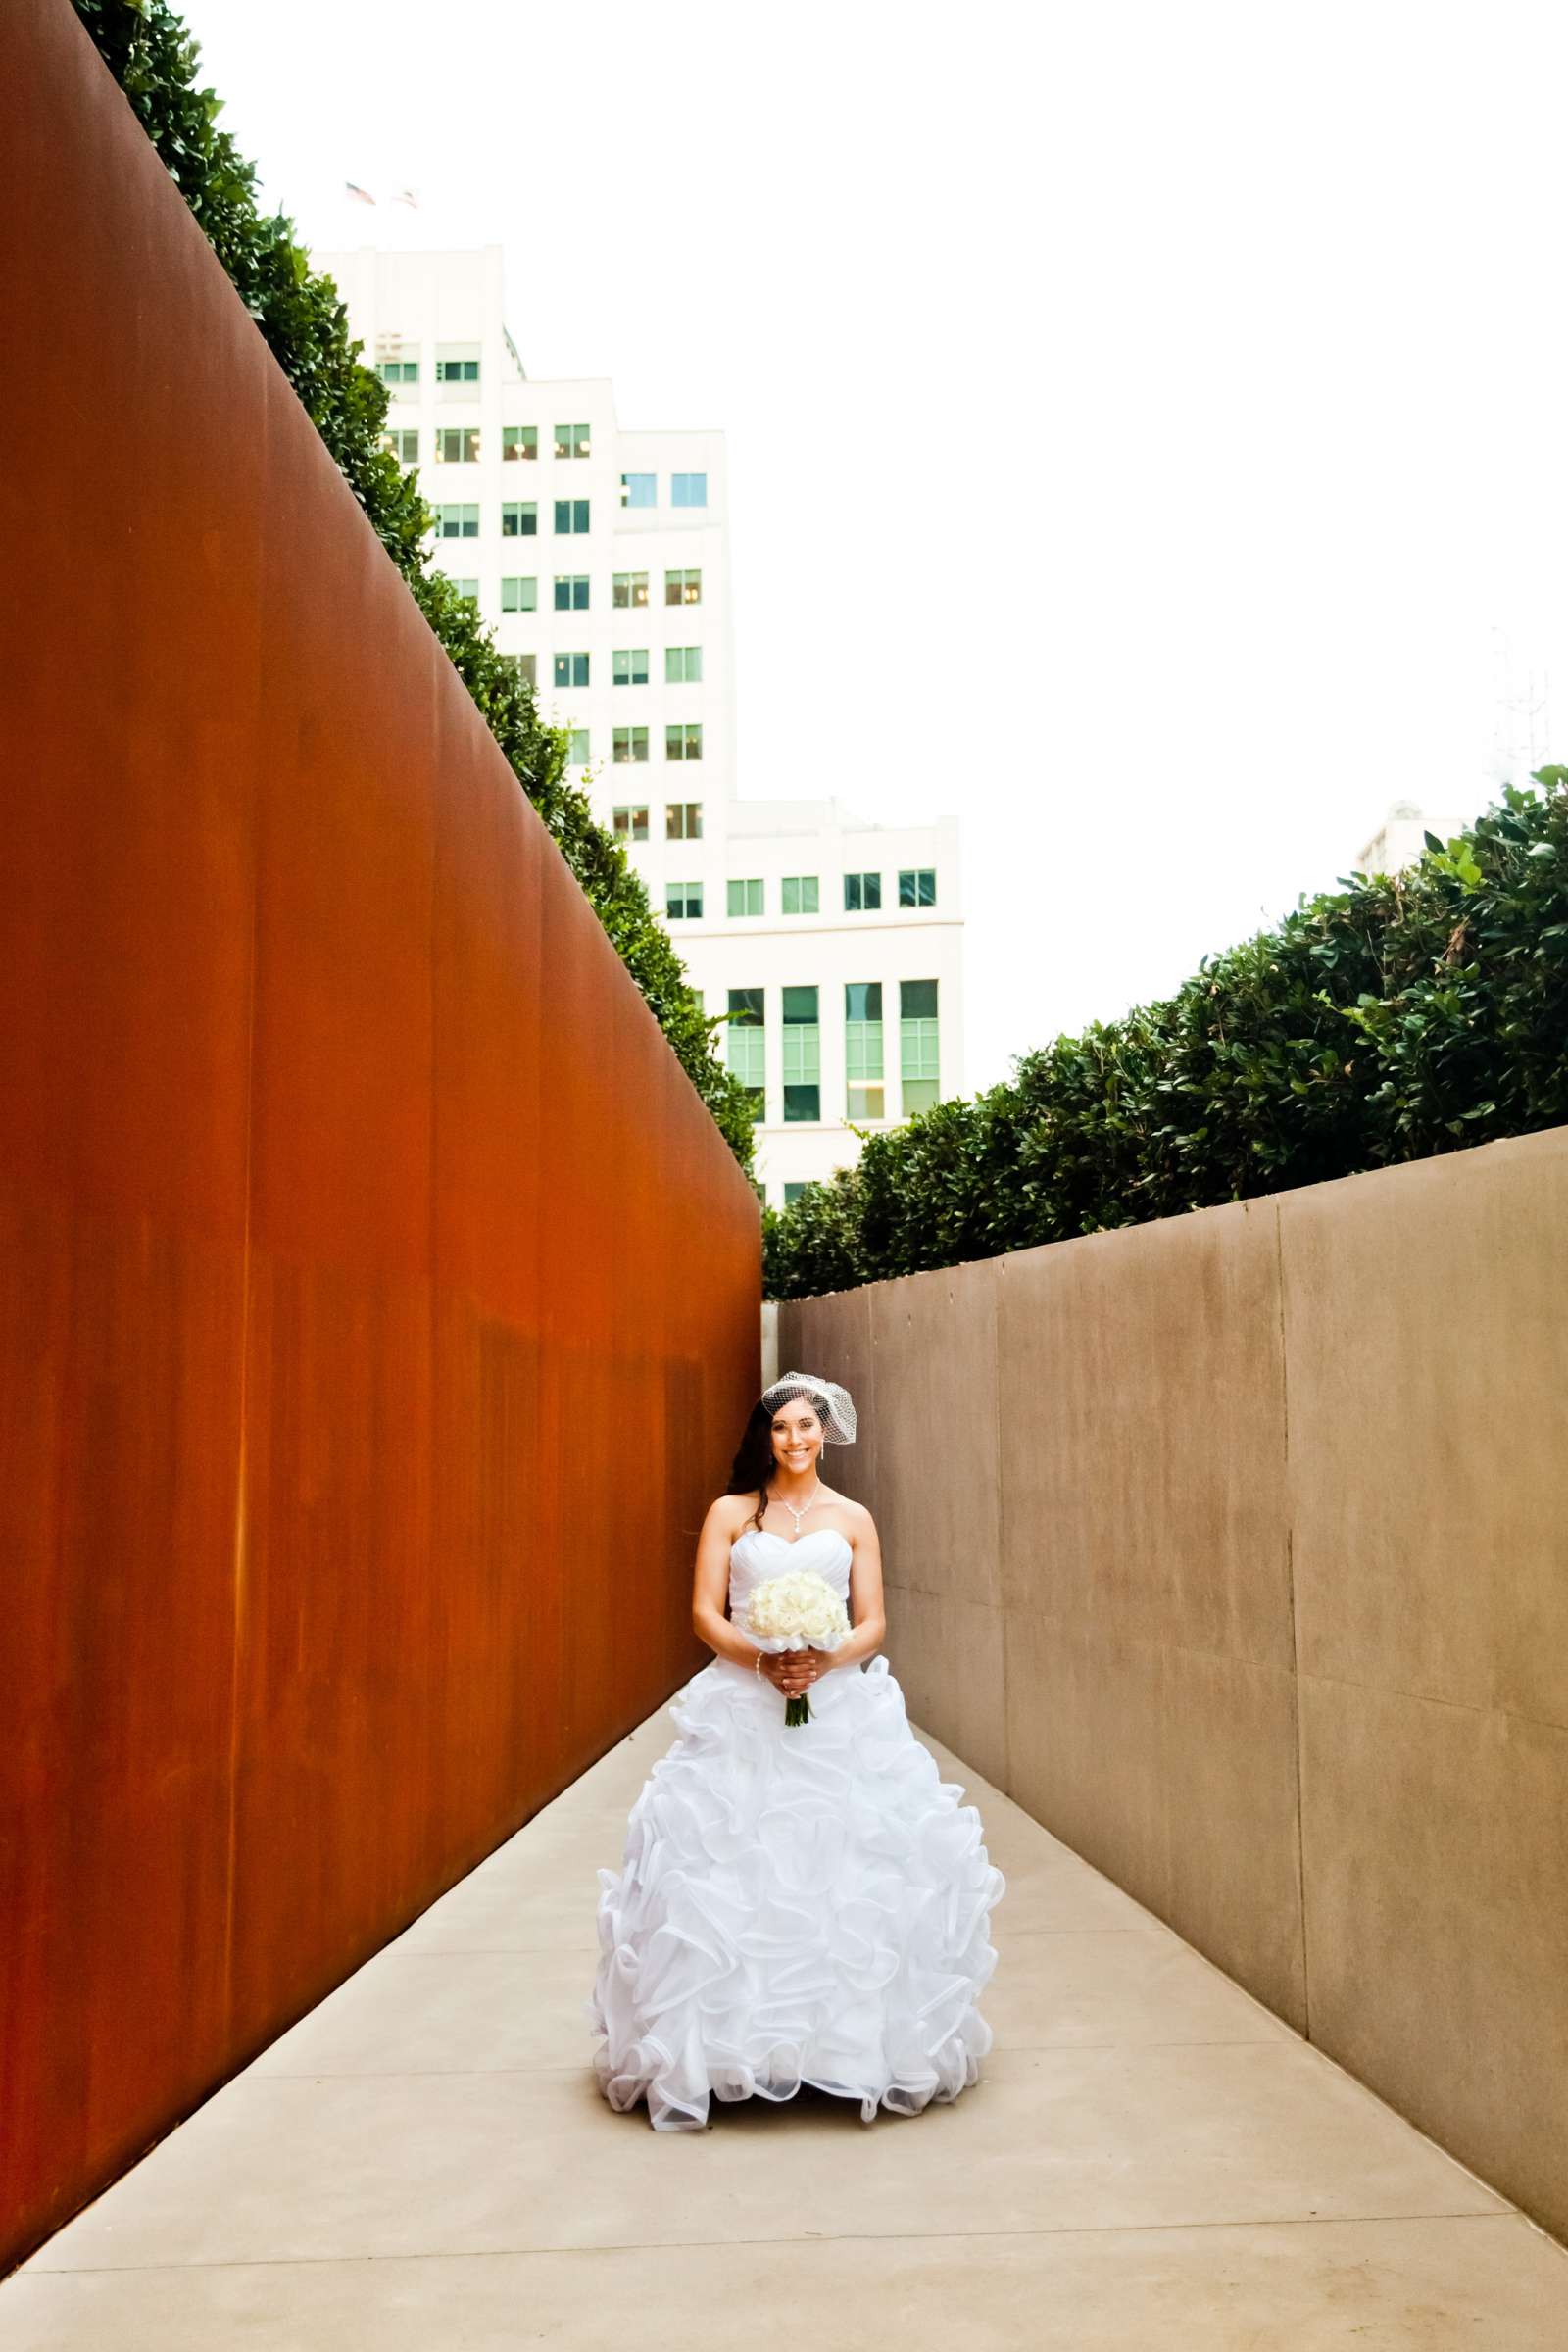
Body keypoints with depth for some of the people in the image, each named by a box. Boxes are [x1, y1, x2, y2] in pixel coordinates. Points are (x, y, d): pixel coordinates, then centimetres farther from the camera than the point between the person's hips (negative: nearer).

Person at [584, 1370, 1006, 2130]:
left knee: (851, 1859, -5)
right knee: (731, 1862, -7)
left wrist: (825, 1660, -14)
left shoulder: (852, 1519, 10)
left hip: (839, 1709, 1)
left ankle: (852, 2033, 7)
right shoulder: (730, 1513, 8)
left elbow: (873, 1624, 5)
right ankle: (734, 2040, 2)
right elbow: (705, 1613, 1)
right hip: (743, 1706, -1)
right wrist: (761, 1659, -15)